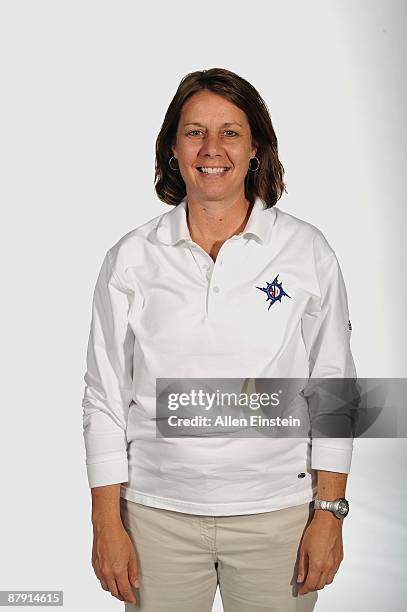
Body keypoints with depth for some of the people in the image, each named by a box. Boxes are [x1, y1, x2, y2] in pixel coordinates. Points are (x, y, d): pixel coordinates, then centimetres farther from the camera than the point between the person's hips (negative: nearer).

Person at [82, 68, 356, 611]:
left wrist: (330, 512, -2)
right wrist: (107, 524, -1)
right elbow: (104, 397, 1)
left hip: (277, 512, 0)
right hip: (157, 513, 1)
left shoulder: (307, 251, -2)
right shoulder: (131, 259, -1)